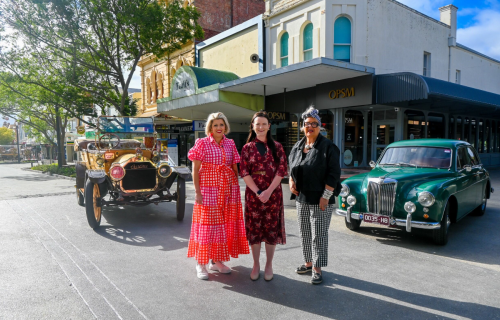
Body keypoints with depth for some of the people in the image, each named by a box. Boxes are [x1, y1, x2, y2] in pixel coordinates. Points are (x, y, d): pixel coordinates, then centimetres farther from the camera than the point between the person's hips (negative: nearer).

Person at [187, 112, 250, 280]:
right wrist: (197, 192, -12)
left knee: (225, 225, 8)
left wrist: (236, 188, 6)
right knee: (206, 225, -2)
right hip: (208, 190, -4)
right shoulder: (202, 143, -3)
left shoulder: (230, 144, 8)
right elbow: (195, 170, -5)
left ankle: (217, 260, 22)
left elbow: (235, 168, 12)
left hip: (228, 190, 5)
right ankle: (201, 264, 11)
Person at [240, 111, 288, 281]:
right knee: (254, 228, 6)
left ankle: (269, 265, 22)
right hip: (253, 194, 0)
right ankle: (256, 265, 22)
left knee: (272, 228, 6)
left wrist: (268, 191, -13)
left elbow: (281, 170, -3)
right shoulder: (247, 148, 4)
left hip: (273, 194, 0)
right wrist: (257, 192, -12)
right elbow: (244, 172, -2)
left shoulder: (276, 147, 4)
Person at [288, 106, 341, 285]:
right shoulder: (297, 147, 9)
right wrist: (291, 181, 4)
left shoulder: (328, 147, -9)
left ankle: (317, 269, 11)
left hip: (320, 199, -6)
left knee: (319, 234, -1)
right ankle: (308, 263, 30)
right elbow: (291, 167, 23)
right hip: (301, 199, 6)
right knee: (304, 233, 14)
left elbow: (333, 174, -12)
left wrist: (325, 196, -17)